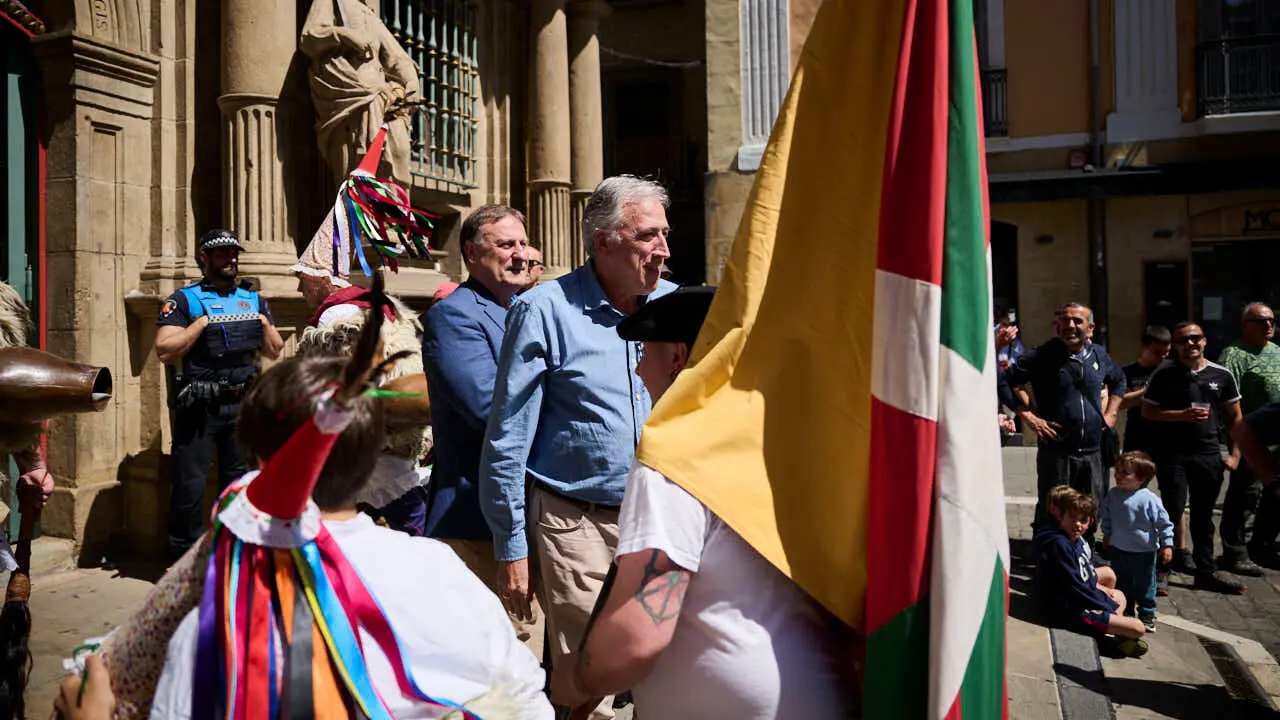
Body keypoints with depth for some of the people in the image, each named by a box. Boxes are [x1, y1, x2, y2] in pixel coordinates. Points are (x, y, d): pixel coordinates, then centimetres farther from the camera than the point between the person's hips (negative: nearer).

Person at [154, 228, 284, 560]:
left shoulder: (254, 300, 15)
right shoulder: (184, 300, 1)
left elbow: (275, 352, 16)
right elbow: (164, 350, -9)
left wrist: (264, 324, -1)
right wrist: (201, 323, -14)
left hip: (242, 405, 4)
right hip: (199, 407, -4)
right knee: (190, 484, -2)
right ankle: (184, 557, 12)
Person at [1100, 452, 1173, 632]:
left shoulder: (1149, 499, -20)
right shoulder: (1113, 495, -6)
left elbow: (1163, 523, -12)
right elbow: (1106, 517, 10)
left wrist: (1167, 544, -12)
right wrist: (1106, 535, 17)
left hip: (1144, 552, -4)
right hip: (1118, 550, 4)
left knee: (1145, 586, 11)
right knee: (1121, 585, 17)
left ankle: (1147, 615, 28)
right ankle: (1125, 612, 33)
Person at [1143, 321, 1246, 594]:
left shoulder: (1222, 375, 6)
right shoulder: (1165, 373, -2)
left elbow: (1234, 417, 11)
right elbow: (1147, 411, -2)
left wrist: (1236, 454, 4)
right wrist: (1182, 415, -15)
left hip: (1208, 454, 3)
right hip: (1172, 453, -3)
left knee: (1203, 516, 12)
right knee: (1172, 512, -3)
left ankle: (1206, 571, 22)